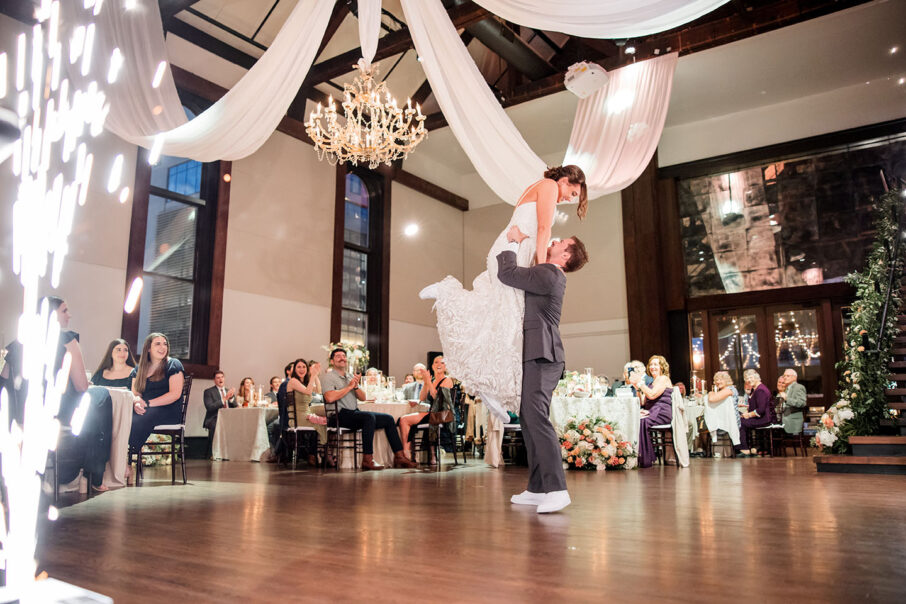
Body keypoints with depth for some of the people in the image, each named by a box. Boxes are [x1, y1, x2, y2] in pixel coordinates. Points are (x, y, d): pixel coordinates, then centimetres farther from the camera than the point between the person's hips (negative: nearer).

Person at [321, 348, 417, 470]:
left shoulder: (350, 377, 22)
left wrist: (356, 386, -5)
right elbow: (330, 398, -19)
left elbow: (363, 398, 15)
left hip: (355, 413, 8)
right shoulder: (329, 377, 0)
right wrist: (349, 387, -10)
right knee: (369, 417, -34)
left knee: (388, 419, -1)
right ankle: (367, 459, -33)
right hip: (340, 416, -8)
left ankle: (399, 456, 0)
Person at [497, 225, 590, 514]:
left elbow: (507, 273, -15)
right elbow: (514, 274, 31)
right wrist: (517, 242, 22)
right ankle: (537, 488, 15)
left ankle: (556, 489, -19)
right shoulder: (550, 275, 21)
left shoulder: (547, 274, -10)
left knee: (537, 418, -18)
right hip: (536, 356, 11)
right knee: (529, 420, 11)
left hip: (541, 357, -11)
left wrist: (512, 242, -1)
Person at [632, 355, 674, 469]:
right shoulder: (652, 382, 26)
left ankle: (645, 460, -24)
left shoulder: (663, 379, 0)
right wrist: (636, 386, 6)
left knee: (641, 422, -31)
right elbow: (642, 402, 16)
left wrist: (640, 382, -9)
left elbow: (652, 395, -16)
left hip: (662, 413, -7)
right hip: (651, 413, 7)